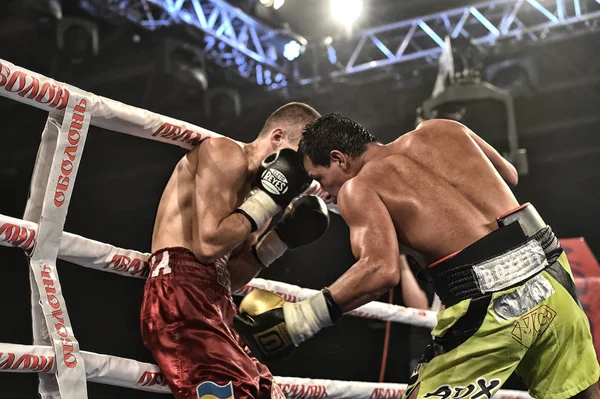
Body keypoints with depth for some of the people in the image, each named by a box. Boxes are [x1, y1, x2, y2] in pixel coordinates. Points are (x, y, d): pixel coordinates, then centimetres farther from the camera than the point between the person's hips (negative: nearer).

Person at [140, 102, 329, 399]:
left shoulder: (253, 183, 24)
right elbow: (208, 244, -16)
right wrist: (268, 200, -6)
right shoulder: (227, 154, -3)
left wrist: (280, 238, 11)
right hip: (180, 296, -10)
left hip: (215, 308, 10)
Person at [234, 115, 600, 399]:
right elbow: (509, 177, 31)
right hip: (549, 276, 6)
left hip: (492, 303, -6)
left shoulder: (357, 188, 2)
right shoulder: (440, 130, 17)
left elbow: (381, 271, -15)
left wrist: (298, 318, -9)